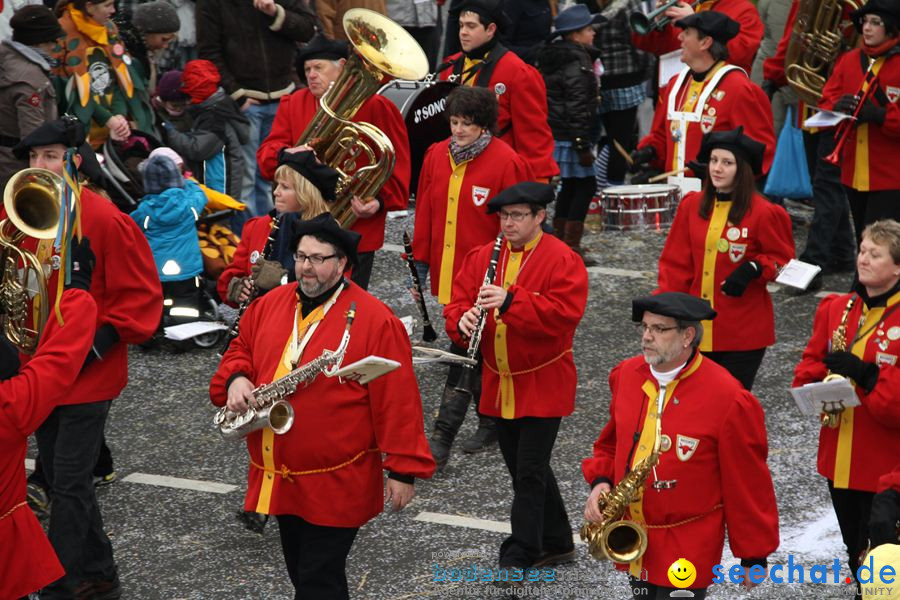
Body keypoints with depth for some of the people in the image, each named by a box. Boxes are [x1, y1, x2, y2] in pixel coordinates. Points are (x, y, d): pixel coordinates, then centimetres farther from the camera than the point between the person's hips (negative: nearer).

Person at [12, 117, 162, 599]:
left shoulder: (105, 220, -15)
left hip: (87, 376, -7)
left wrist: (98, 343, -18)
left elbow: (142, 295, -12)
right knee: (62, 479, 16)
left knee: (69, 484, -5)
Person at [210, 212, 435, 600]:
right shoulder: (270, 305, 7)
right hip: (280, 480, 6)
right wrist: (236, 379, -5)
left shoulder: (374, 320, -12)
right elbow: (241, 350, 19)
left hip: (336, 484, -6)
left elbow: (396, 400, -13)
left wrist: (403, 469, -14)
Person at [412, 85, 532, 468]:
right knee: (476, 355, 16)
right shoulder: (437, 156, 6)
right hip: (447, 275, 6)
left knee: (463, 356, -7)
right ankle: (492, 422, 31)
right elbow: (425, 214, 13)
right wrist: (420, 264, 12)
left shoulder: (505, 162, -11)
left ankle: (441, 443, -7)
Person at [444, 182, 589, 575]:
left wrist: (510, 301, -32)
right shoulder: (482, 257, 7)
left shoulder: (562, 260, -11)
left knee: (529, 472, -5)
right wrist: (462, 321, -18)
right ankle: (557, 544, 31)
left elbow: (564, 313, -23)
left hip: (543, 385, -6)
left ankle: (520, 558, 1)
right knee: (526, 470, 16)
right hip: (499, 386, 6)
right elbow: (458, 302, 6)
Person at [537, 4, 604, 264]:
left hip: (551, 133, 9)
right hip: (570, 137, -9)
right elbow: (577, 107, -20)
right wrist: (583, 145, -20)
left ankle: (559, 240, 25)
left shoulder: (550, 57, 13)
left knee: (570, 185, 18)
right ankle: (571, 247, -6)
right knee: (585, 185, -4)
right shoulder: (577, 62, -16)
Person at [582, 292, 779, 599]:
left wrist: (754, 556, -5)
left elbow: (749, 484, -10)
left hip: (687, 552, -6)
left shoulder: (727, 398, -17)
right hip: (633, 545, 6)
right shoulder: (626, 375, 1)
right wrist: (600, 481, -3)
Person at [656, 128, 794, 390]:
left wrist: (754, 269, -19)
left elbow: (783, 260, 0)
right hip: (699, 328, 4)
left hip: (743, 333, -4)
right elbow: (675, 263, 8)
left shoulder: (762, 213, -9)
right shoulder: (692, 205, 3)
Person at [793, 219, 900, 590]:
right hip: (839, 459, 6)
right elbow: (812, 360, 14)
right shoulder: (836, 308, 8)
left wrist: (865, 375, -26)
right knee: (854, 550, 18)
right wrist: (813, 385, -6)